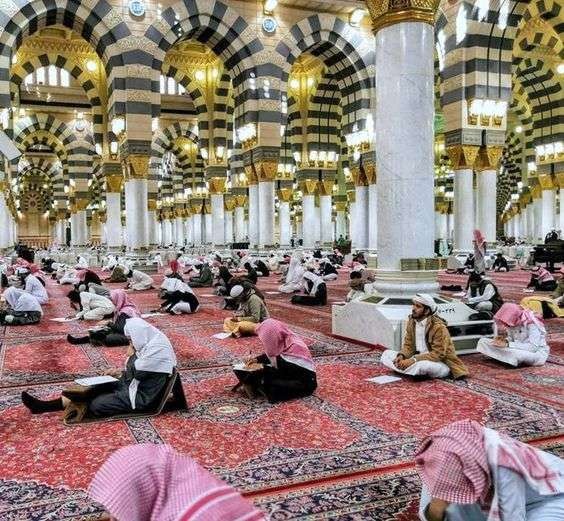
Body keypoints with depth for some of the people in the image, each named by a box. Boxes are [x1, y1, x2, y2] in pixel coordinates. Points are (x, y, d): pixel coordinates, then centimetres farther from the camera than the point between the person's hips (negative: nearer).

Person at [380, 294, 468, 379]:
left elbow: (438, 354, -24)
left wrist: (413, 360, -31)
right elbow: (408, 345, 4)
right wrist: (401, 356, -18)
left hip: (441, 364, -7)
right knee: (387, 354, -5)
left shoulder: (438, 326, -21)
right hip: (420, 359, 7)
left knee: (423, 365, -42)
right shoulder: (411, 321, -1)